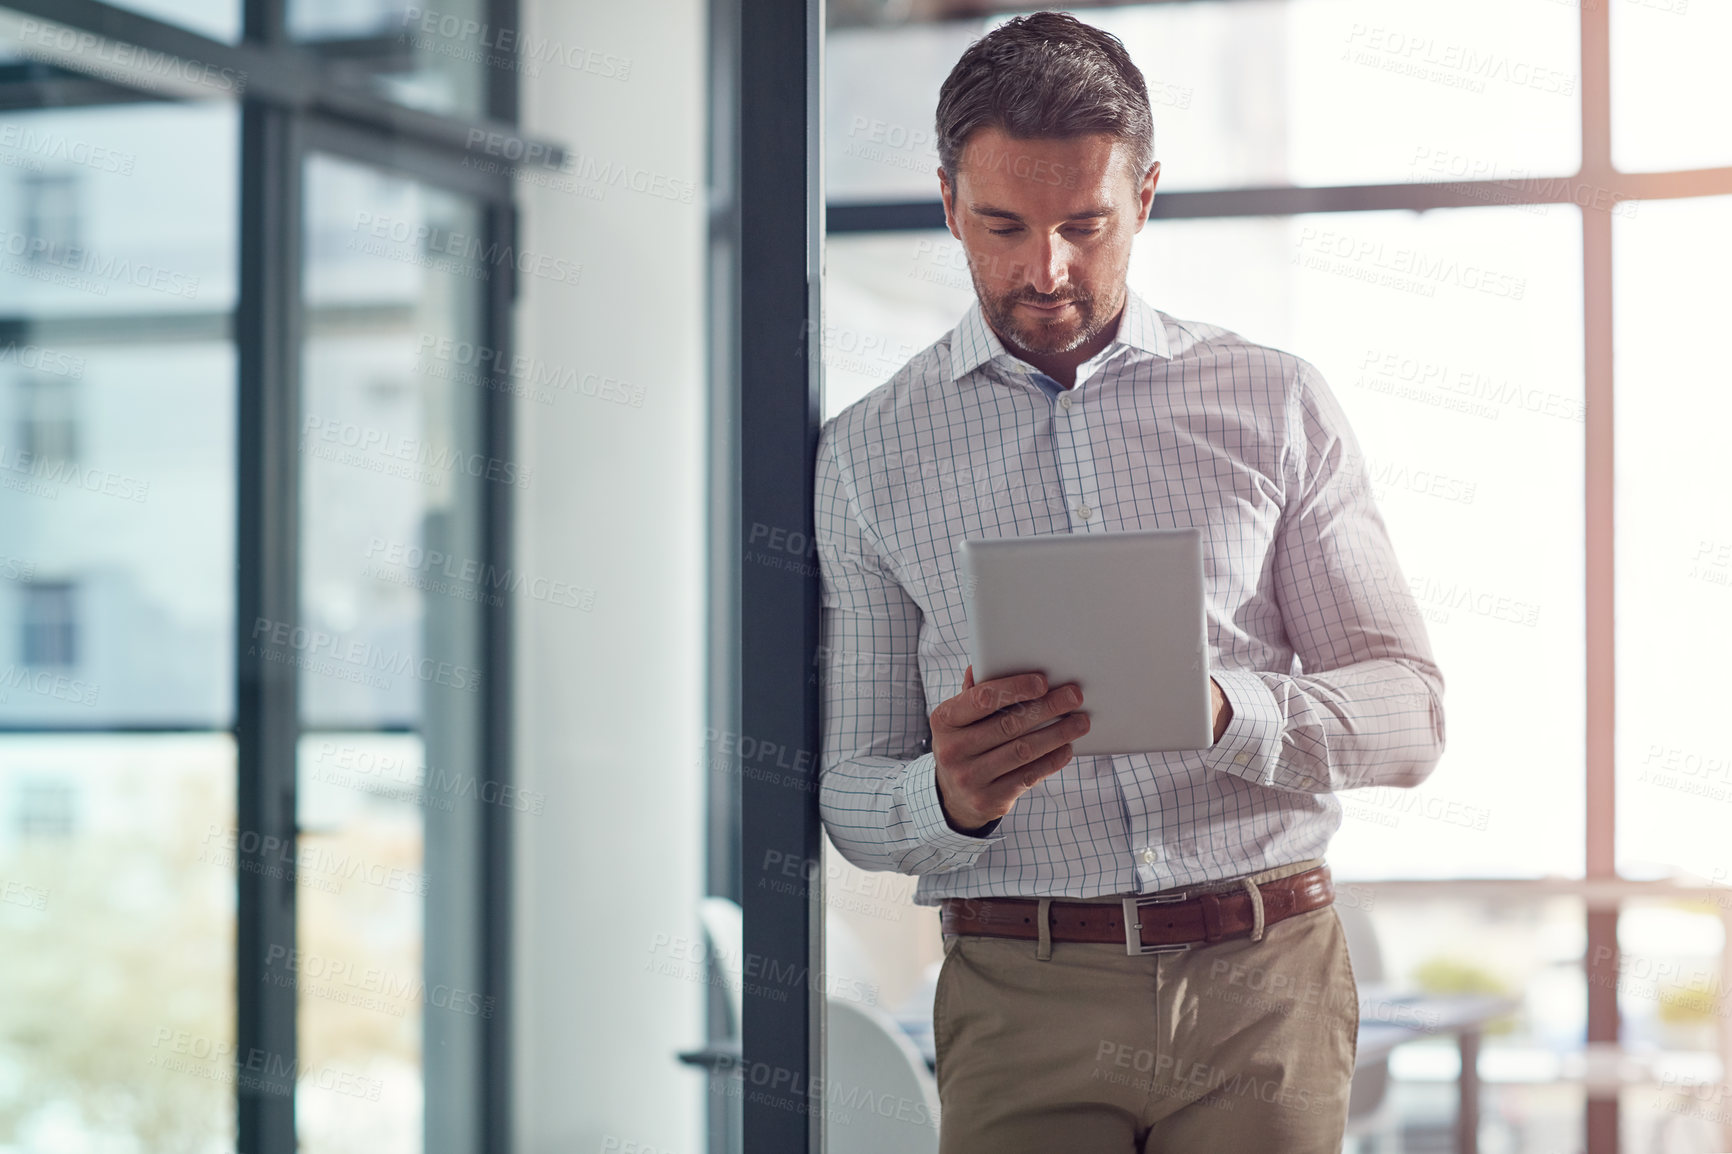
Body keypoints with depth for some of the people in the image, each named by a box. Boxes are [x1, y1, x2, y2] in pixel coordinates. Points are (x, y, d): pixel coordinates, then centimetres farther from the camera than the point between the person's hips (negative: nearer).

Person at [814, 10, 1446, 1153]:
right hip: (1022, 1000, 0)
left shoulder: (1278, 403, 8)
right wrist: (951, 799, -17)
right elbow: (848, 792, 7)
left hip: (1267, 982, 1)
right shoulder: (869, 453, 8)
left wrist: (1221, 711, -17)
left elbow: (1409, 712, 3)